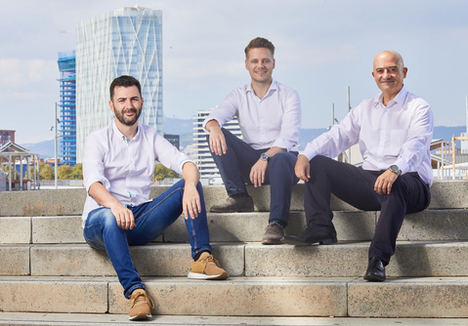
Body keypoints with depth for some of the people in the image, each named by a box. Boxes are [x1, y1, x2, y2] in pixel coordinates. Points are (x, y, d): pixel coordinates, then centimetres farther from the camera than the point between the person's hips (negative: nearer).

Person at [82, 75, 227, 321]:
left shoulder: (151, 138, 14)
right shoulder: (98, 140, 3)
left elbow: (186, 164, -2)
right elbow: (93, 184, -15)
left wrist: (190, 185, -28)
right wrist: (114, 204, -38)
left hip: (141, 222, 4)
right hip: (99, 223, -3)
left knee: (189, 184, -13)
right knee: (110, 218, -39)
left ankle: (202, 258, -25)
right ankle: (135, 291, -47)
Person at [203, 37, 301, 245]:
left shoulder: (289, 96, 2)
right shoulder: (239, 96, 12)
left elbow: (288, 136, -12)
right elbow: (215, 116, -7)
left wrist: (266, 157, -30)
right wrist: (214, 127, -34)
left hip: (281, 156, -3)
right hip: (251, 161, 4)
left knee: (280, 159, -39)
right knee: (218, 136, -18)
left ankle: (276, 224, -40)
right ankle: (239, 197, -18)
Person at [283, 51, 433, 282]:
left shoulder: (419, 108, 2)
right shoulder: (365, 109, 21)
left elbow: (416, 145, -17)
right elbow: (337, 136, 10)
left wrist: (395, 169, -39)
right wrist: (306, 155, -10)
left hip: (409, 182, -6)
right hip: (370, 180, 6)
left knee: (393, 185, -41)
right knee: (317, 164, -5)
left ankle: (378, 259, -43)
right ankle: (320, 229, -17)